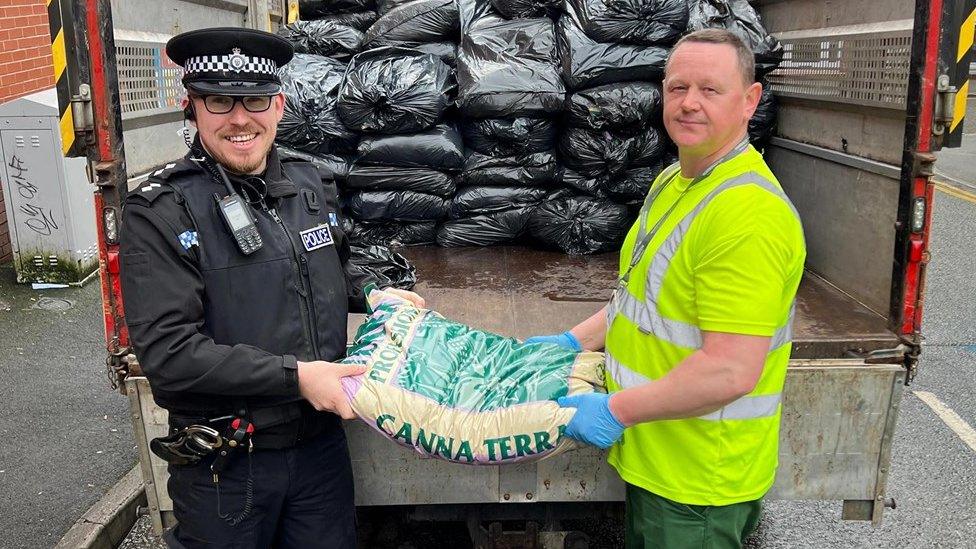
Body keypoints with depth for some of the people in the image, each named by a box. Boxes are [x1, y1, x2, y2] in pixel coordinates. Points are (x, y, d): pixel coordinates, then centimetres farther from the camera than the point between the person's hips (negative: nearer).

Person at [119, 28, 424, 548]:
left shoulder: (309, 184, 3)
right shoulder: (160, 211, -15)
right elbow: (167, 351, -22)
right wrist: (294, 375, -23)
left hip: (321, 442, 5)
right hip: (224, 465, -4)